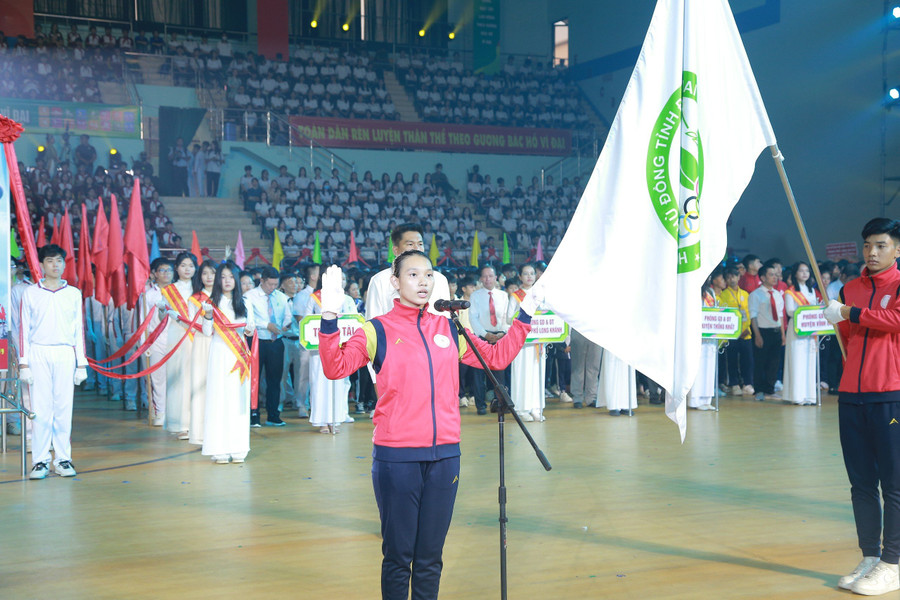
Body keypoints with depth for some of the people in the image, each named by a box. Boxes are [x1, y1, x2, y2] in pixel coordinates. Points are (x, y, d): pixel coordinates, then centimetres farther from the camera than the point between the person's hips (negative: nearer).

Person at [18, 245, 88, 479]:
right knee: (40, 408, -3)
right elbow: (24, 329, 4)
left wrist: (81, 363, 6)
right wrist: (23, 363, -2)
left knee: (63, 408, 1)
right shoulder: (30, 293, 5)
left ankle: (63, 460, 8)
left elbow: (79, 330, 10)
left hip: (65, 354, 1)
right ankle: (40, 461, 2)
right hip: (38, 354, -1)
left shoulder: (73, 294, 9)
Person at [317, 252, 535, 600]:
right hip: (396, 457, -4)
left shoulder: (449, 330, 11)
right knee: (398, 554, 4)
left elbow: (496, 357, 18)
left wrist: (524, 316, 16)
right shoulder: (378, 330, -1)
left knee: (430, 557, 11)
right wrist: (330, 318, -26)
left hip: (444, 454, 4)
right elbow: (336, 368, -14)